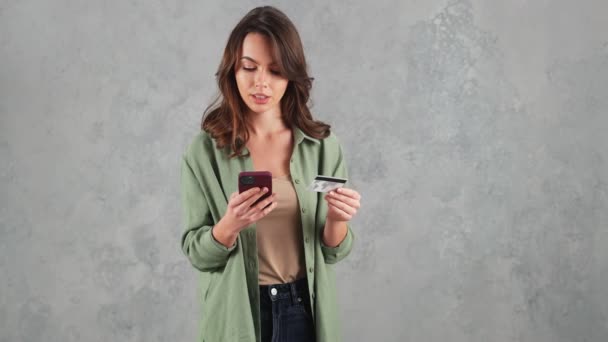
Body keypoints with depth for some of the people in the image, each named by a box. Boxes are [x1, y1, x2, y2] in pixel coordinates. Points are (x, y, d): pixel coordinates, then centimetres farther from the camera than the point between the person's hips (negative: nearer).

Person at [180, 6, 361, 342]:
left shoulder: (322, 145, -6)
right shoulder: (204, 151, -10)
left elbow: (333, 251, 0)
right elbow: (196, 253, -7)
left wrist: (336, 221, -21)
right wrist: (230, 225, -26)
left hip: (304, 308, 1)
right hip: (236, 312, -1)